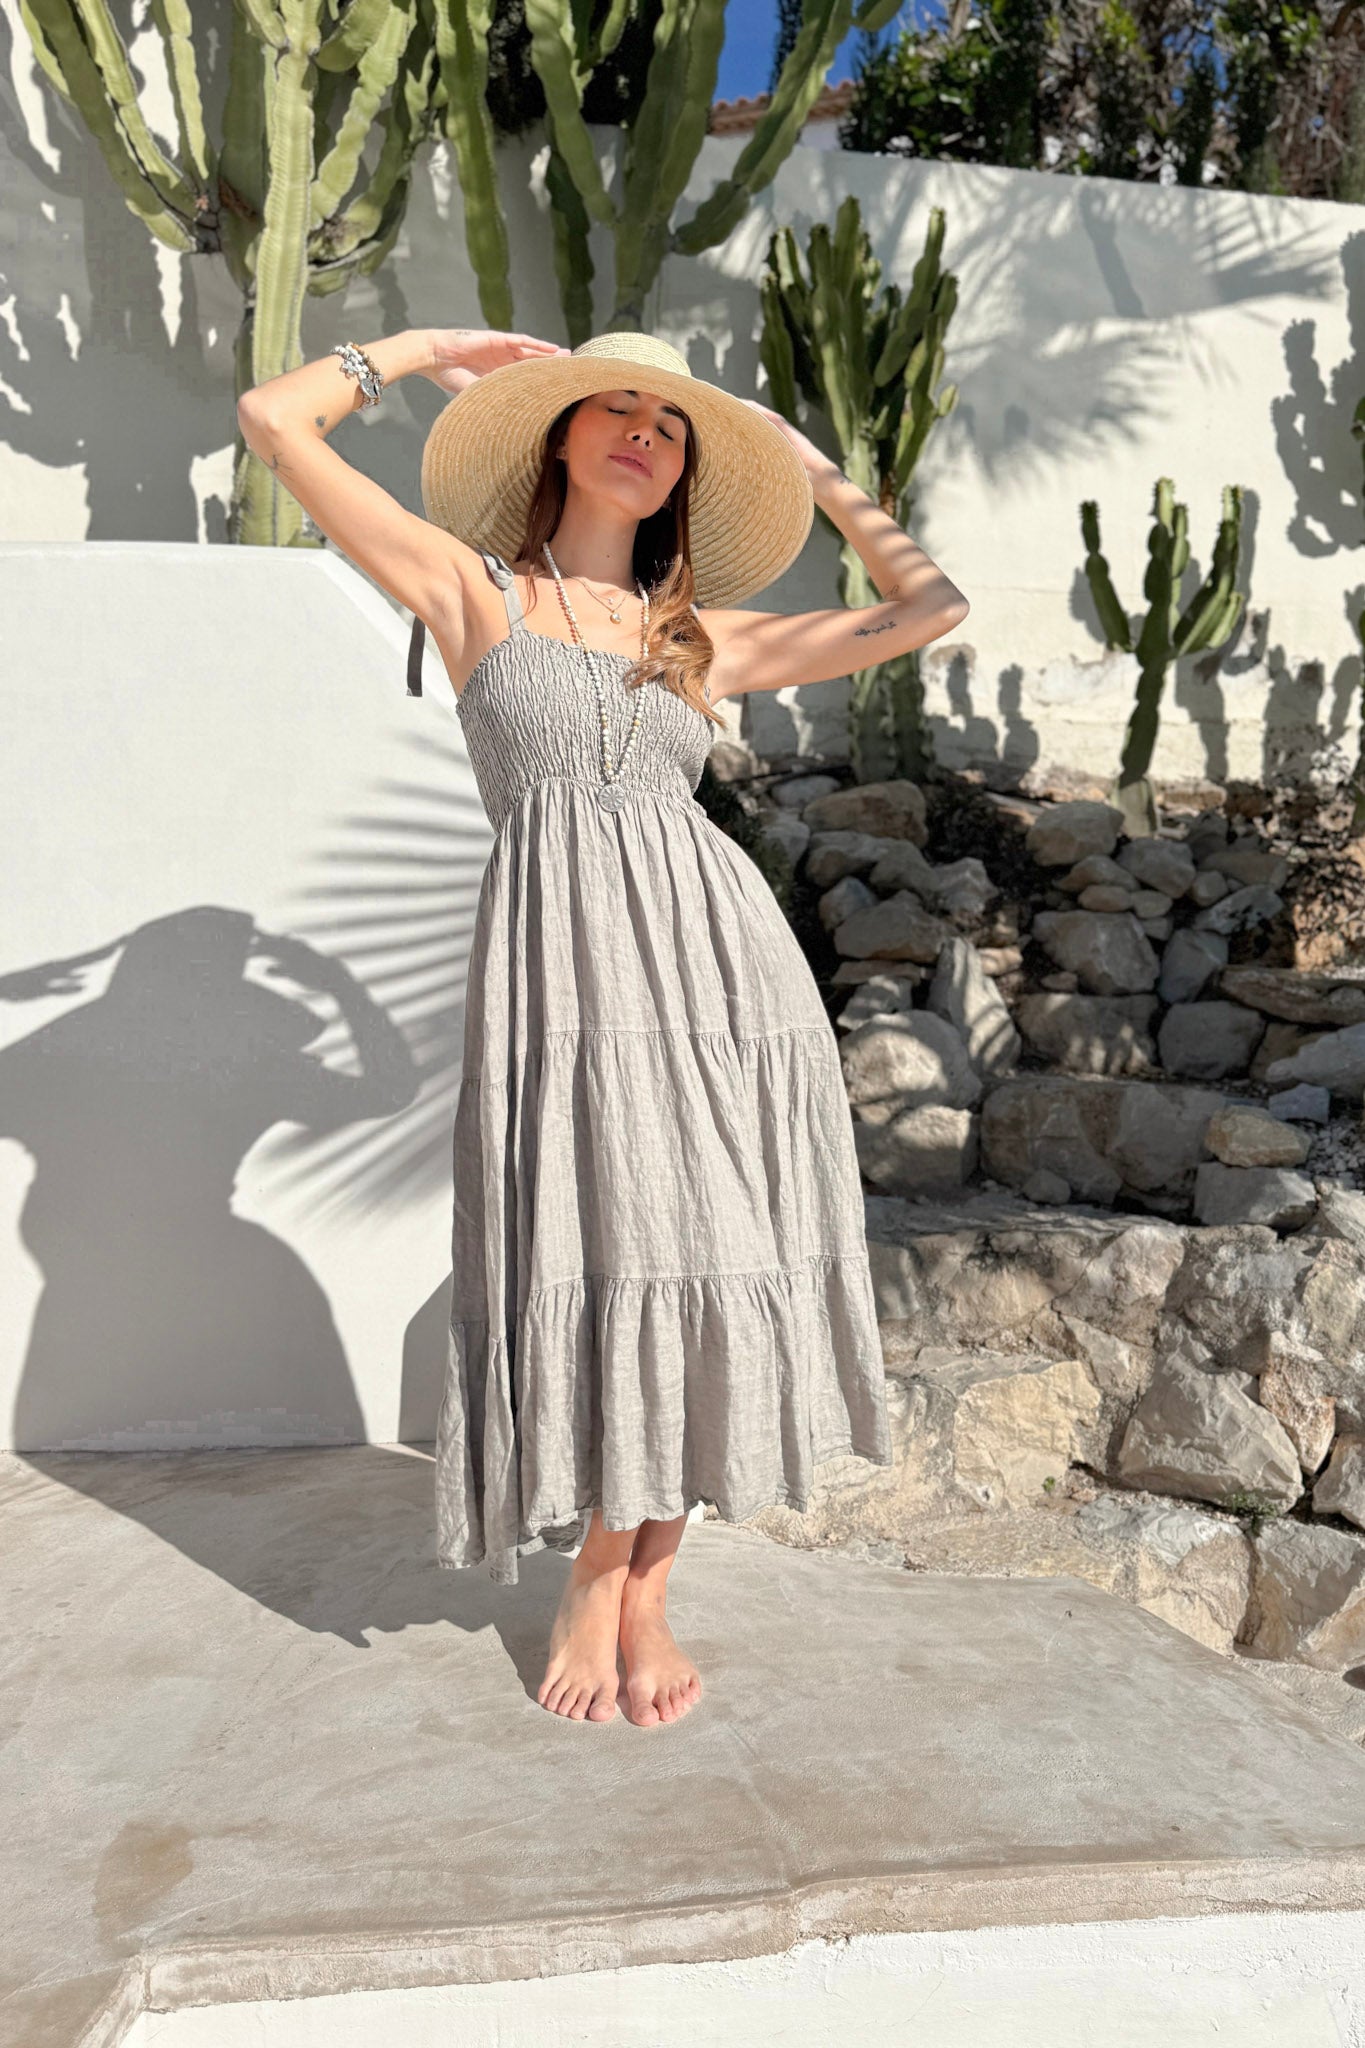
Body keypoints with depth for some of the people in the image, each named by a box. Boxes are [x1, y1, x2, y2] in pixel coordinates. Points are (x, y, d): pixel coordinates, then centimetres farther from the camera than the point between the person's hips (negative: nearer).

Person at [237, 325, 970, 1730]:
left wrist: (814, 472, 28)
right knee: (597, 1270, -3)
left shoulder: (704, 639, 19)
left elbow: (927, 609, 24)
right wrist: (424, 349, 21)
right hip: (562, 962, -3)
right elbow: (275, 419, 9)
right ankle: (593, 1583, 21)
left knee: (705, 1269, 1)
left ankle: (641, 1592, 20)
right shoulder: (472, 590, 12)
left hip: (724, 963, 3)